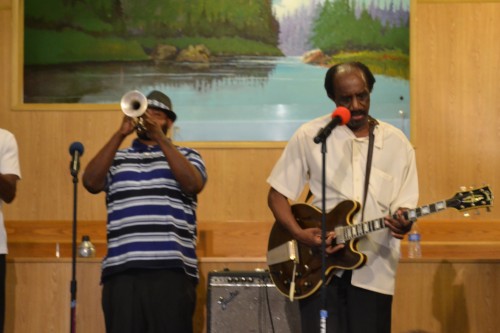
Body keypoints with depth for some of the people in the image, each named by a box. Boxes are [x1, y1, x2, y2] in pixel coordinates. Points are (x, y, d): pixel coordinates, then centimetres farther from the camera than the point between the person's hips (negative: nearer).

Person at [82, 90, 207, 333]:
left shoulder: (186, 156, 16)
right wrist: (120, 134, -5)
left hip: (171, 270, -1)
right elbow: (91, 183, 0)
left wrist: (159, 137, -8)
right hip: (122, 269, 1)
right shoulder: (117, 158, 19)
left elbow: (193, 184, -5)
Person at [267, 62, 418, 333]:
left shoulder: (396, 143, 6)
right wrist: (298, 233, -13)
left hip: (373, 270, 2)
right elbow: (277, 194, 4)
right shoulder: (309, 136, 0)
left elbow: (405, 204, 7)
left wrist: (403, 223, -17)